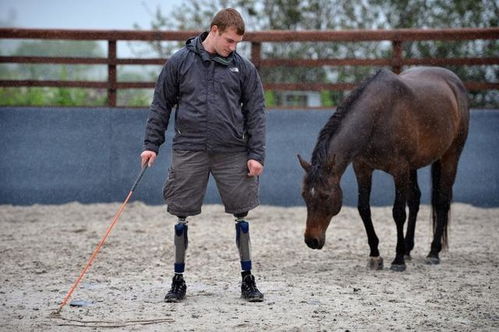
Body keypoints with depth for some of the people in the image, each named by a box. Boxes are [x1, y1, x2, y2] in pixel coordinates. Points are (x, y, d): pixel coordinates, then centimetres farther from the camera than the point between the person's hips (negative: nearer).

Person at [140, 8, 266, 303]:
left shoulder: (244, 68, 4)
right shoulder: (180, 62, 2)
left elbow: (256, 113, 5)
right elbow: (161, 105, 7)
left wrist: (256, 154, -2)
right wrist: (152, 144, 1)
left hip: (232, 153, 1)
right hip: (189, 152, -1)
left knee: (241, 215, 4)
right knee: (182, 216, 3)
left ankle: (248, 280, 16)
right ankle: (179, 280, 15)